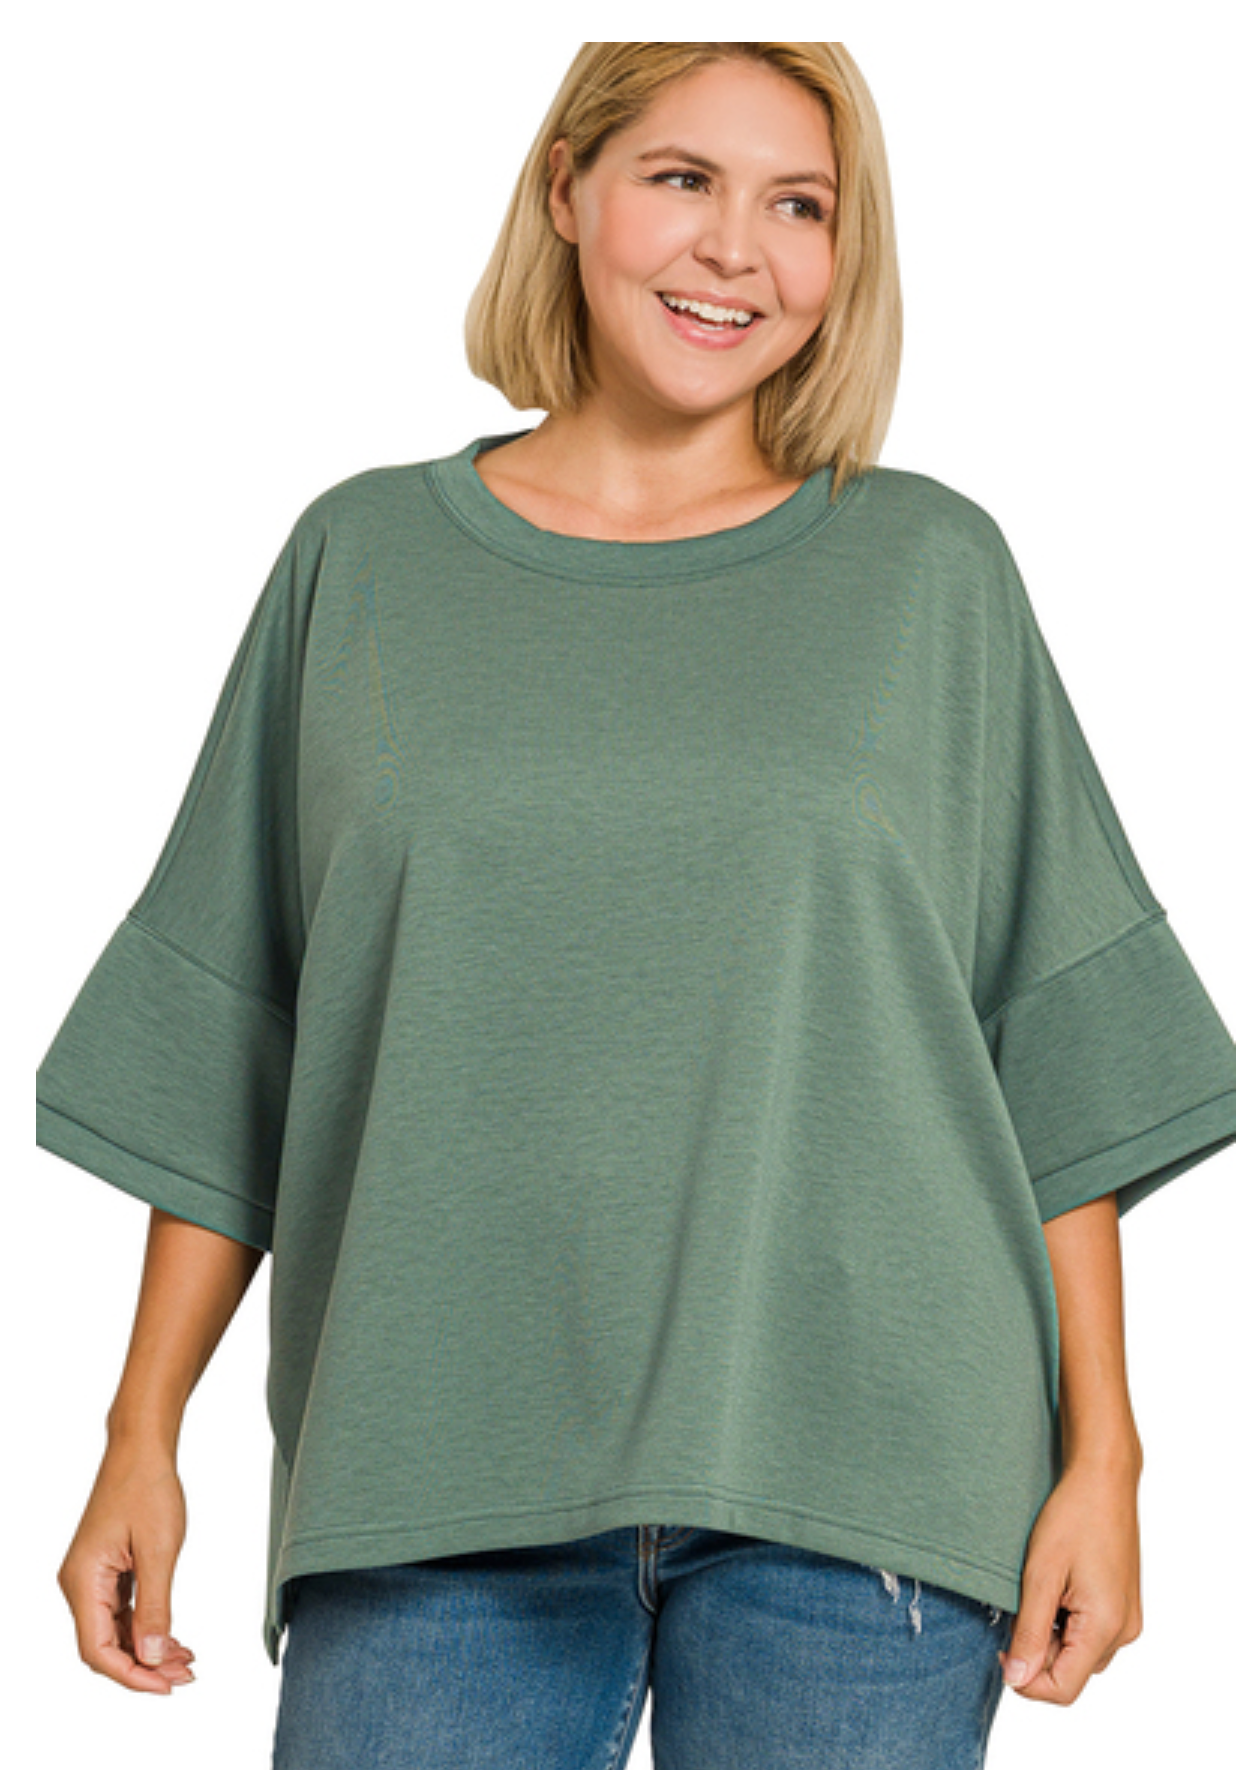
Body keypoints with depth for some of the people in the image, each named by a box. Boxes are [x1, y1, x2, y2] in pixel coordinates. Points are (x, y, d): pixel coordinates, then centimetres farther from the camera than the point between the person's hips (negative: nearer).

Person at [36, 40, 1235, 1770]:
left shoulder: (931, 570, 6)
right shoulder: (365, 556, 7)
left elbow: (1067, 1062, 5)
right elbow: (219, 1052, 9)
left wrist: (1102, 1453, -1)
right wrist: (143, 1438, 5)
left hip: (851, 1459, 0)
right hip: (443, 1472, 1)